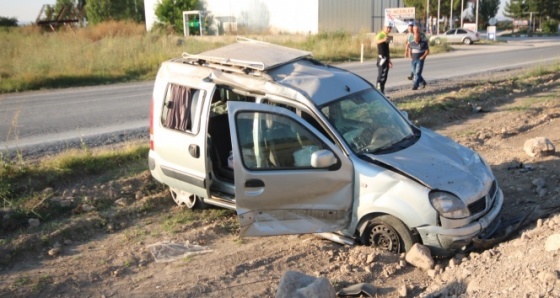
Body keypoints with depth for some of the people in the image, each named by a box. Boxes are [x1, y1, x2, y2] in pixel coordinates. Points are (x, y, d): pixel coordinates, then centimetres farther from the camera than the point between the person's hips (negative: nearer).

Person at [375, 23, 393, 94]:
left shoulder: (388, 36, 17)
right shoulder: (380, 35, -10)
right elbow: (376, 41, -34)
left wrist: (389, 60, 25)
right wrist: (383, 39, -53)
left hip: (386, 58, 9)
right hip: (381, 58, -9)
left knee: (384, 77, 12)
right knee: (381, 76, -11)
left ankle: (382, 93, 18)